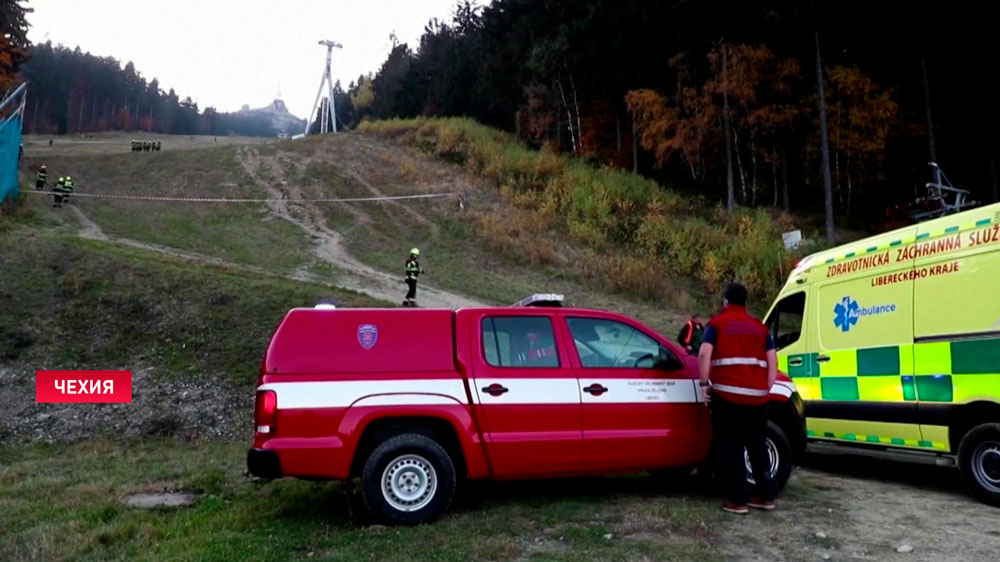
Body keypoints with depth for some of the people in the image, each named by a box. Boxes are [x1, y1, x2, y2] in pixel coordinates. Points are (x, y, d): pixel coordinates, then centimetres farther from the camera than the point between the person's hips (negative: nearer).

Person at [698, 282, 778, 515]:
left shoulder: (717, 323, 4)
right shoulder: (760, 327, 17)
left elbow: (704, 355, -11)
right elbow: (772, 361, 11)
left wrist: (705, 384, -3)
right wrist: (765, 389, 15)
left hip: (727, 394, -4)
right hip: (757, 396, 5)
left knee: (731, 447, 2)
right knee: (757, 445, 17)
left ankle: (738, 500, 1)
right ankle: (765, 496, 22)